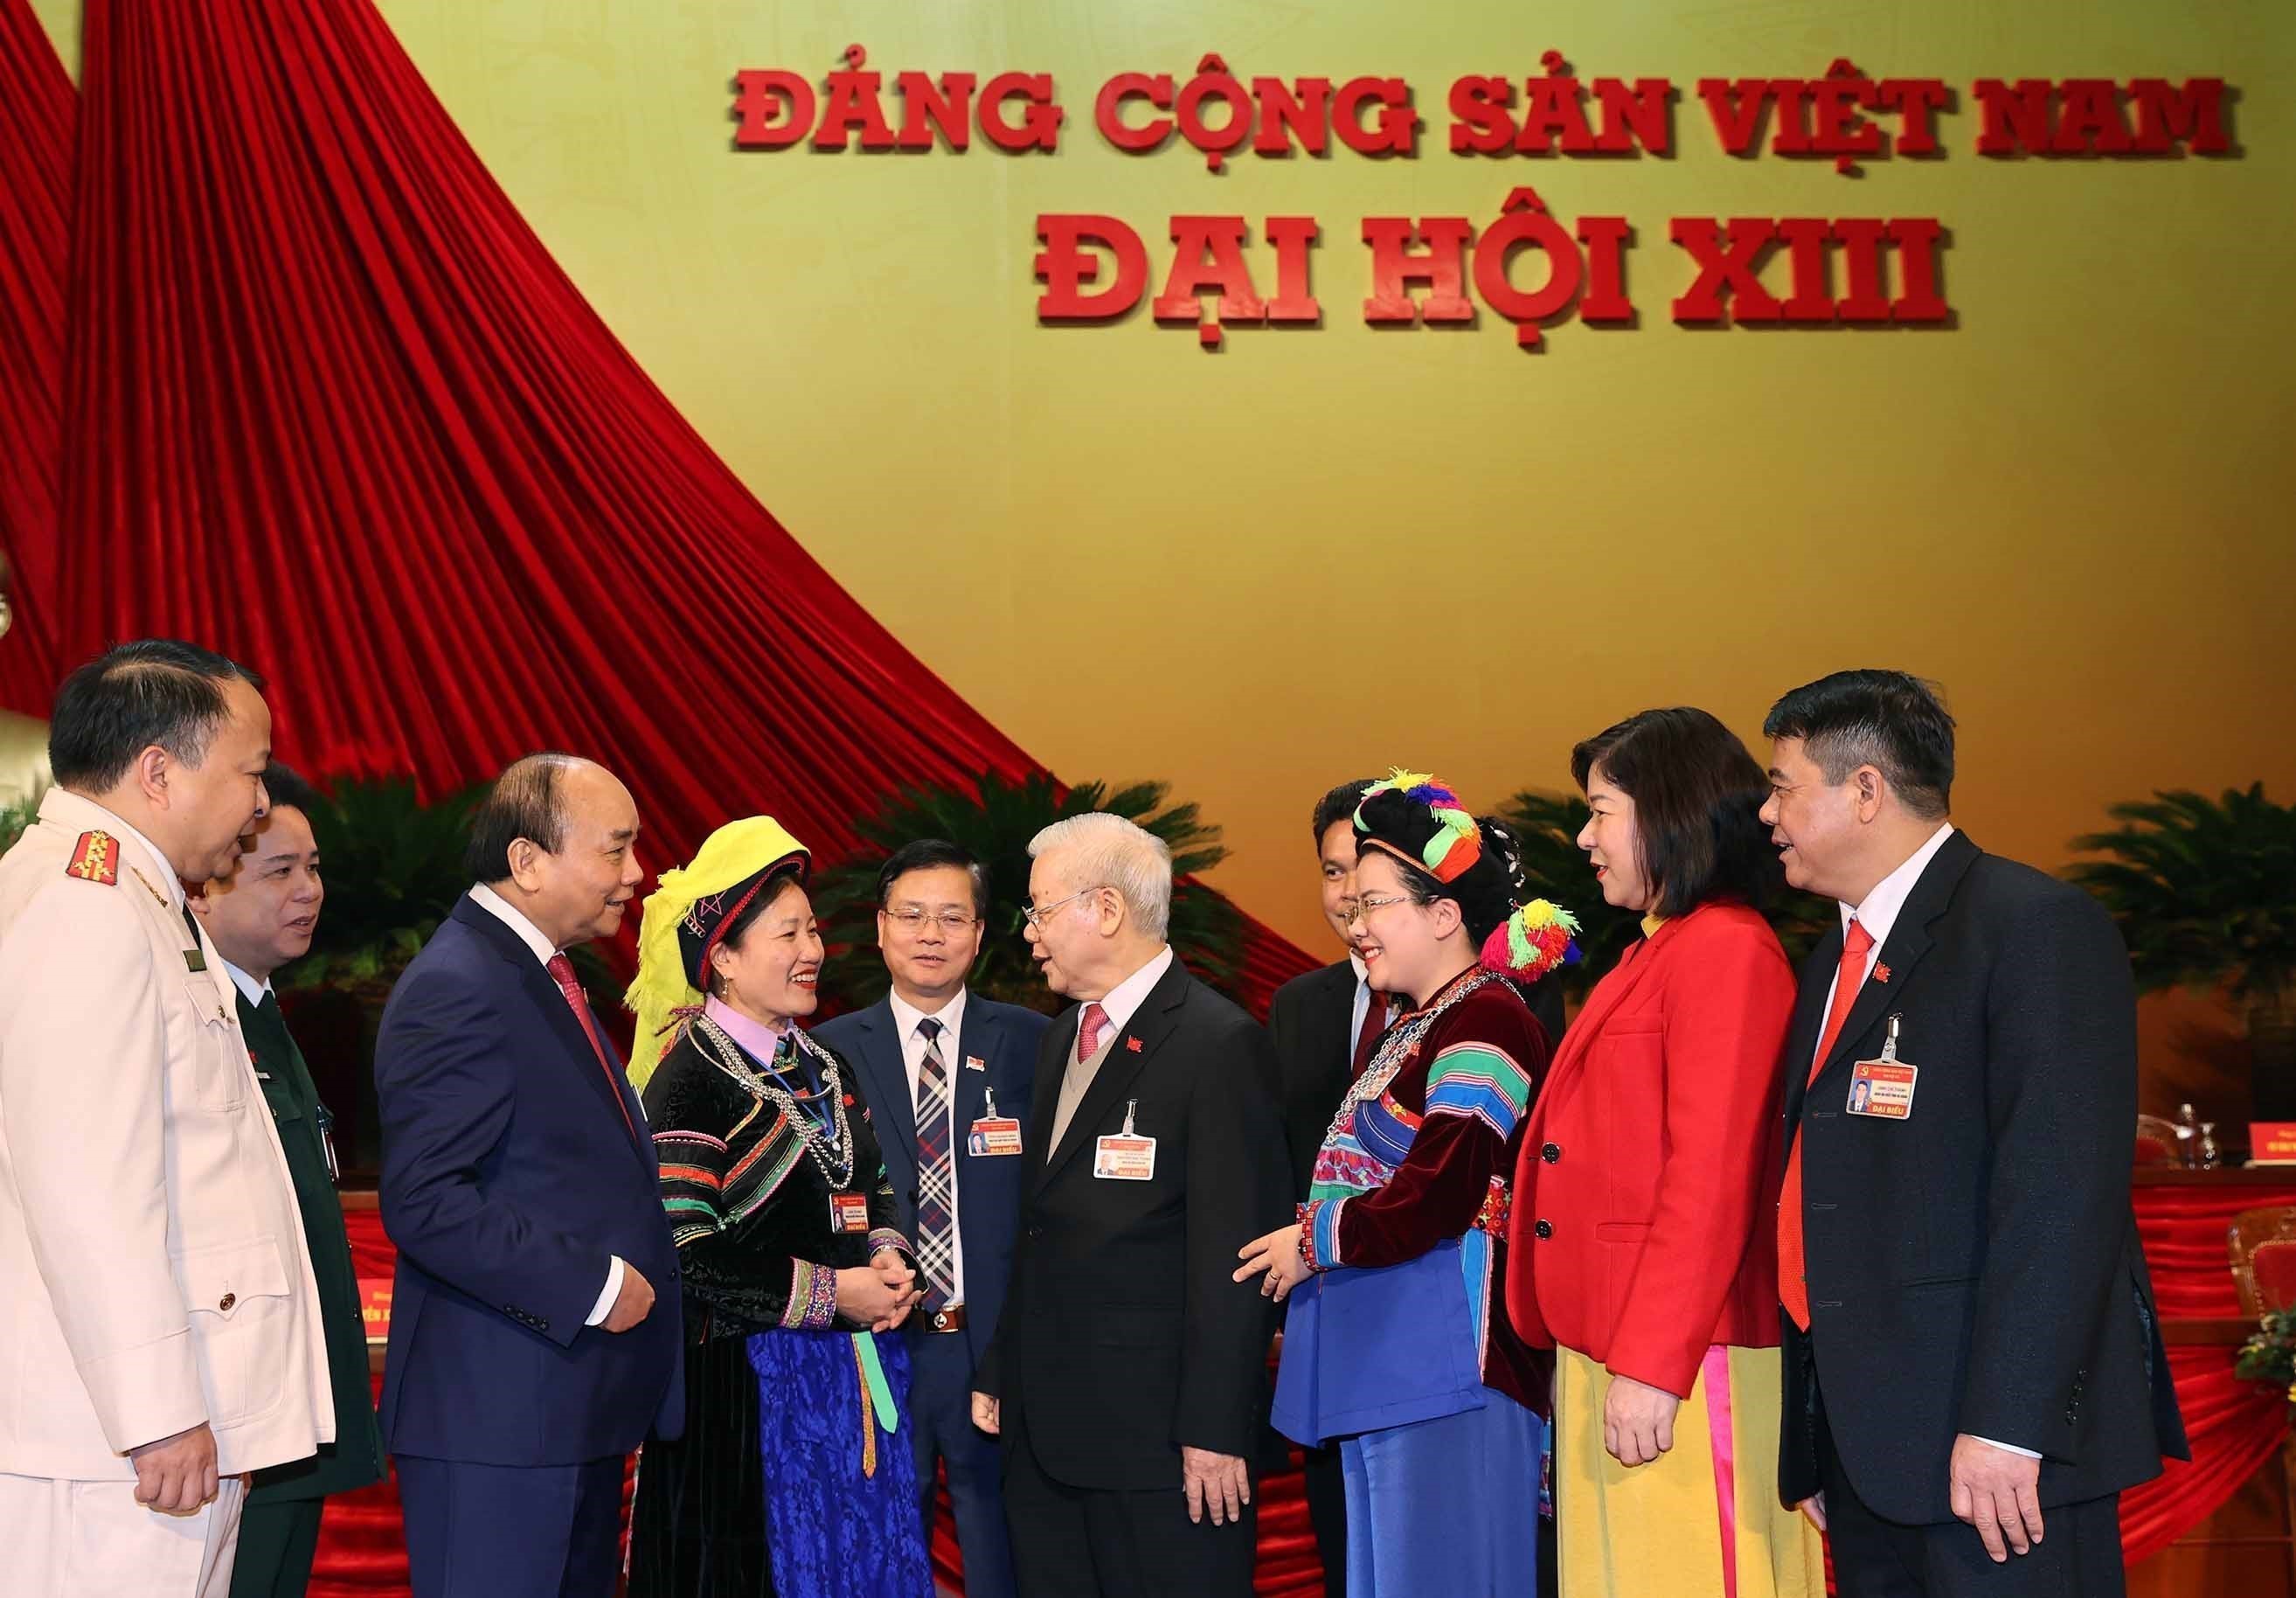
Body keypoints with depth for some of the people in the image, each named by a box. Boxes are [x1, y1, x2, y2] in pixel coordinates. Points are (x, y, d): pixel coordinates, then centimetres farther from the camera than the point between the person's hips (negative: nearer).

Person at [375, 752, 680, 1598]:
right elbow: (425, 1202, -23)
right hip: (496, 1413, -10)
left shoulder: (543, 979, 17)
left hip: (576, 1405, 10)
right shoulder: (455, 990, -15)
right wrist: (591, 1286, -20)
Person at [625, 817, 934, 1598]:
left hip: (859, 1374, 7)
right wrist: (826, 1295, -15)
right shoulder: (691, 1077, -11)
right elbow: (683, 1250, -18)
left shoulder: (825, 1068, 13)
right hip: (752, 1378, -7)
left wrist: (889, 1261, -2)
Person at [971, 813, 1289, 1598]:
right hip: (1045, 1427, 8)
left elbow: (1231, 1249, -16)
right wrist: (1001, 1373, 15)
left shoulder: (1219, 1043, -12)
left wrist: (1213, 1431, -18)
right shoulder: (1061, 1037, 16)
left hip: (1158, 1432, -8)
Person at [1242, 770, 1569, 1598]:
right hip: (1380, 1362, 10)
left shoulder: (1484, 1023, -14)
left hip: (1443, 1360, -10)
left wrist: (1313, 1241, -8)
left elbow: (1433, 1200, -21)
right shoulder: (1416, 1026, 18)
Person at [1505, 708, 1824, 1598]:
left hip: (1685, 1372, -9)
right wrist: (1589, 1357, 13)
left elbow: (1711, 1181, -18)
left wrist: (1652, 1366, -20)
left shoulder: (1728, 951, -11)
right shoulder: (1651, 958, 19)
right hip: (1607, 1358, 9)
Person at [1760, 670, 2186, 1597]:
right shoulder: (1835, 961, 18)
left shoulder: (2037, 927, -9)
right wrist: (1818, 1445, 14)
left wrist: (2005, 1424, -23)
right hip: (1868, 1448, 8)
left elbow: (2063, 1196, -18)